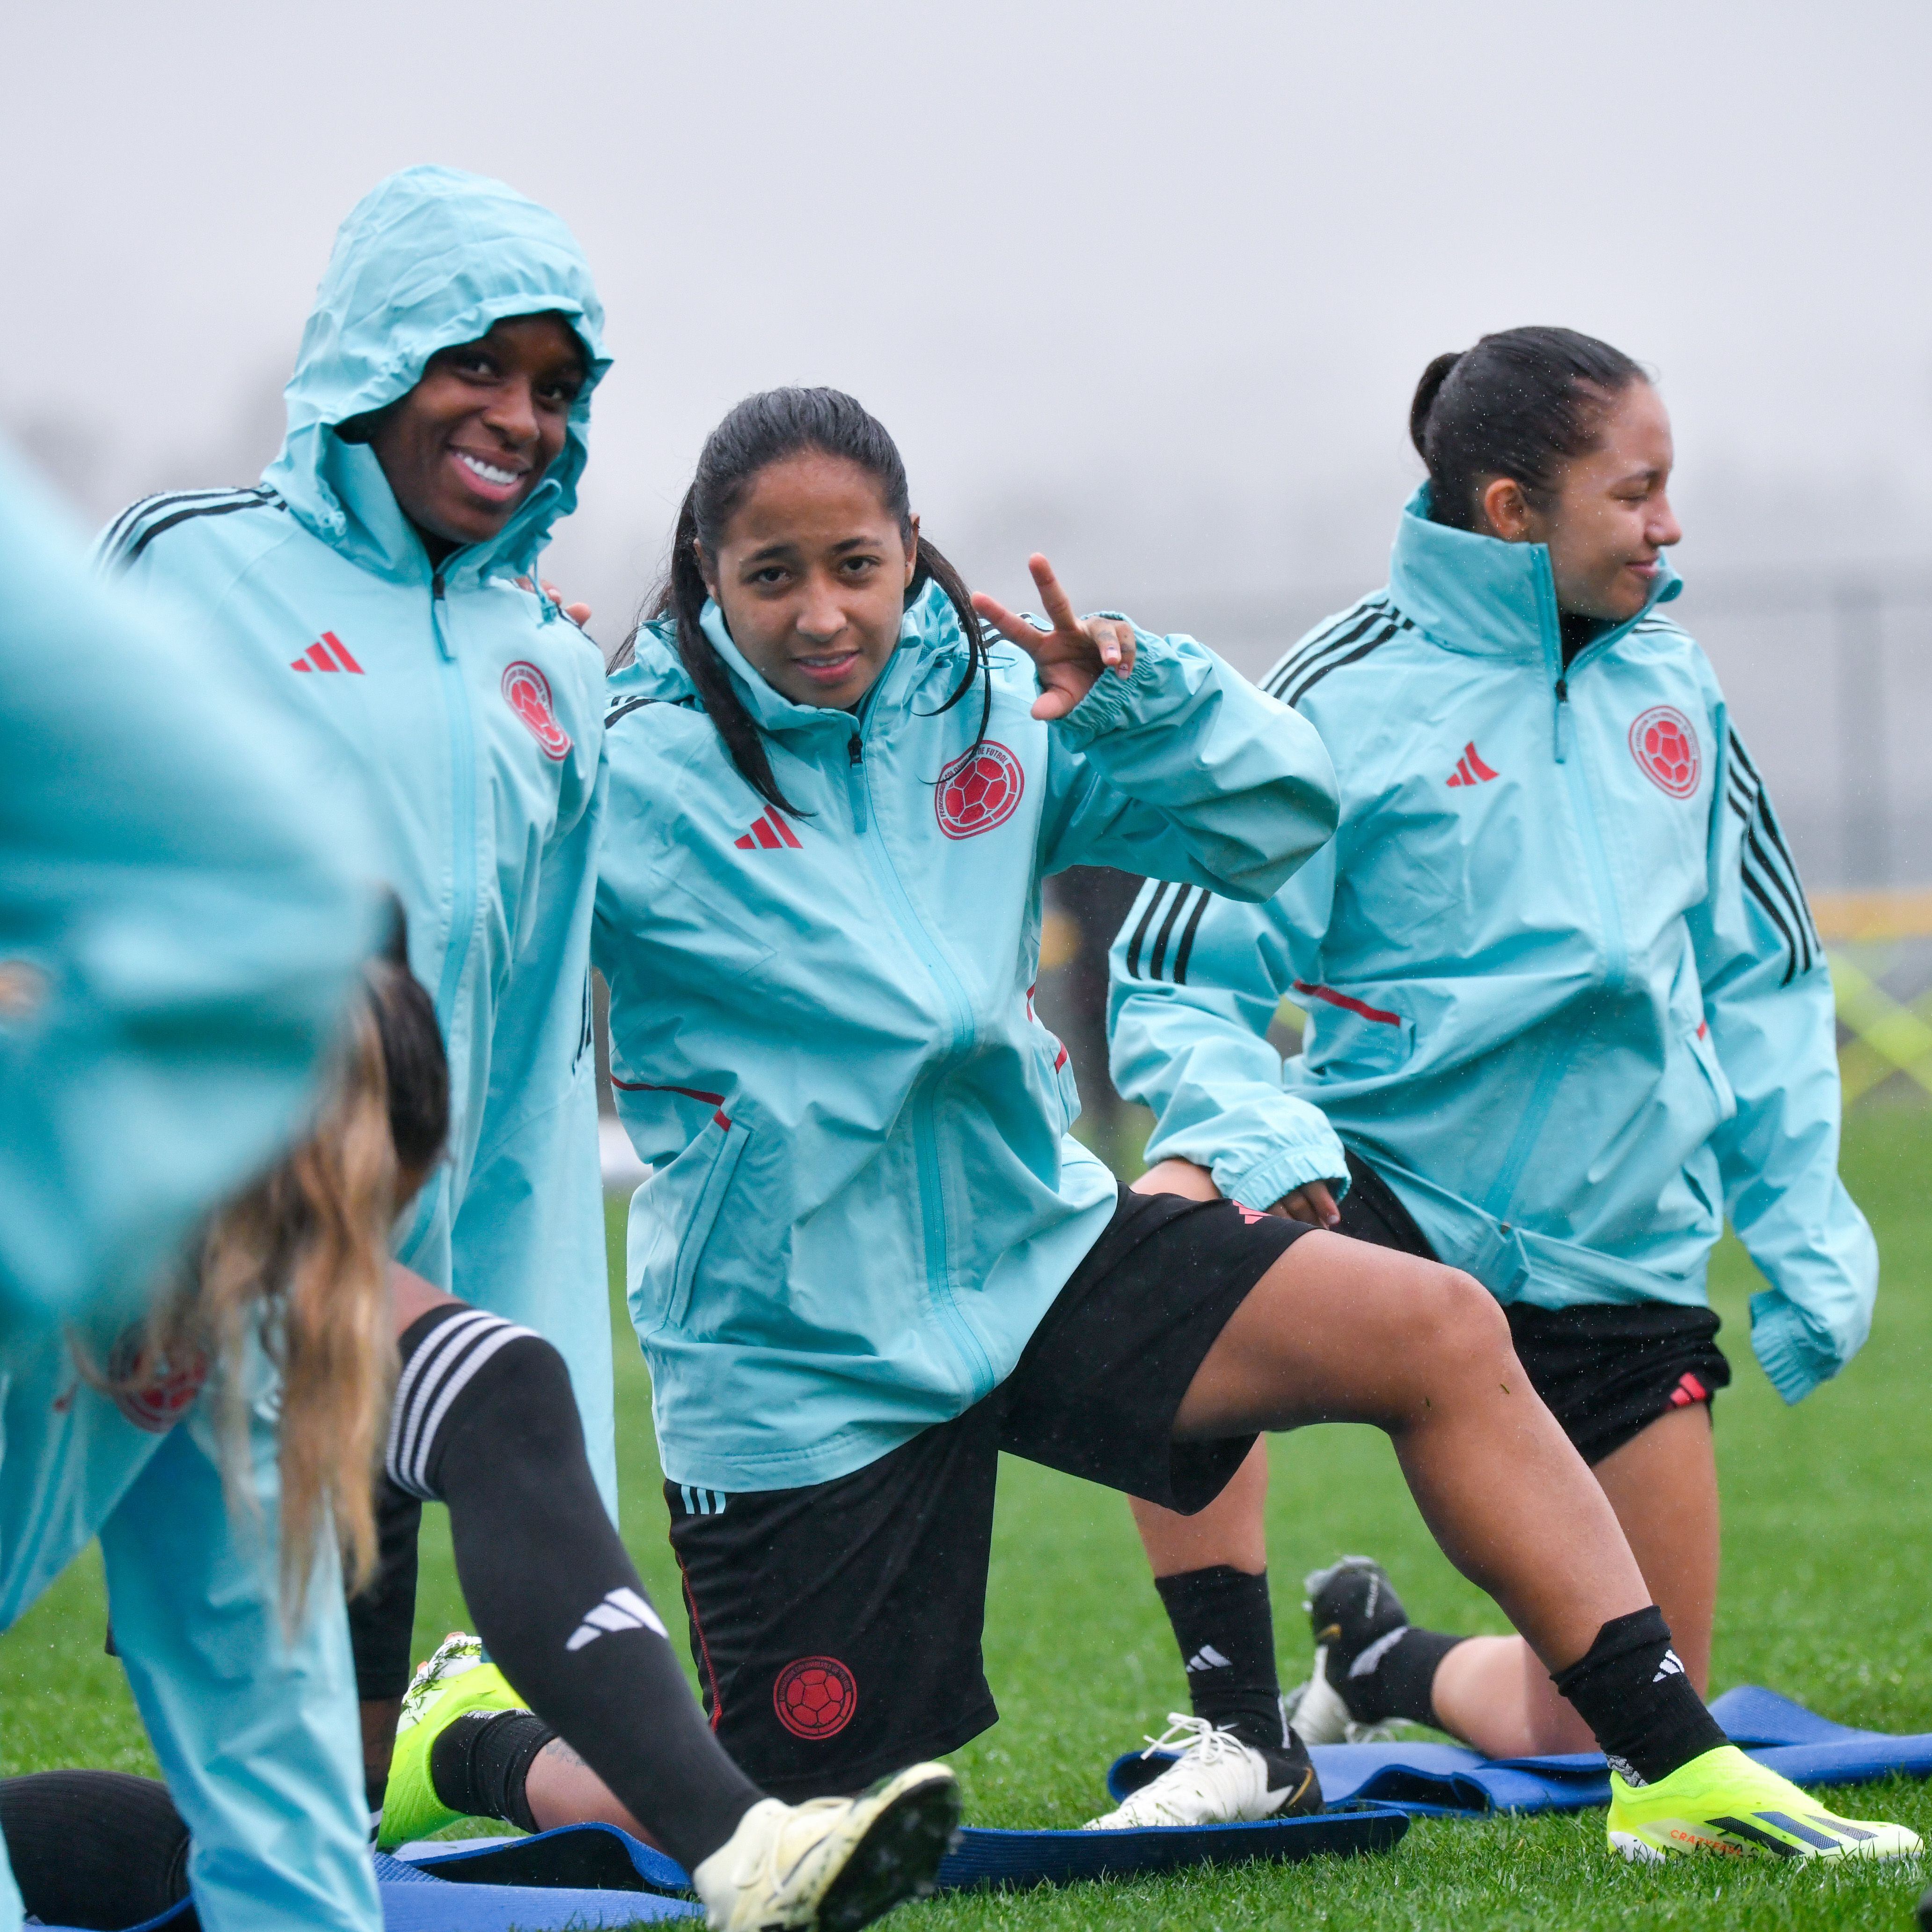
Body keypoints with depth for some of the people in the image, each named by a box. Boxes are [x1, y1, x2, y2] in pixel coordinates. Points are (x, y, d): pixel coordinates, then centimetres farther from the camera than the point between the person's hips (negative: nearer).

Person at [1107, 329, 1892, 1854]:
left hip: (1618, 1262, 4)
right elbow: (1177, 990, -11)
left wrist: (1808, 1235, 7)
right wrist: (1264, 1139, -31)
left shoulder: (1669, 686, 4)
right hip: (1395, 1196, -4)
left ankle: (1380, 1659, 38)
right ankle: (1237, 1720, -24)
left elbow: (1766, 975, 15)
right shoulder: (1347, 698, -11)